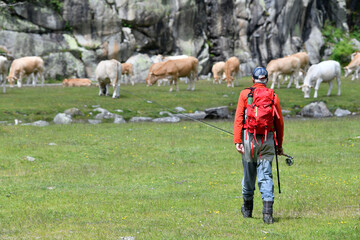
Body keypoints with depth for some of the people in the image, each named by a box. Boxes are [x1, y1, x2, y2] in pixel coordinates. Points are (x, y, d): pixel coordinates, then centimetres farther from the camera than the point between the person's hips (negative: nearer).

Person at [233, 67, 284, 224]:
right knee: (266, 175, -1)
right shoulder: (273, 96, 6)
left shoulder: (245, 94, 2)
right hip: (267, 140, 0)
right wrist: (279, 145, 17)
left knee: (249, 174, 13)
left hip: (249, 138, 0)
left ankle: (247, 209, 28)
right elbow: (279, 122, 9)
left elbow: (238, 118, -5)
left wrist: (237, 141, -7)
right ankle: (267, 210, -15)